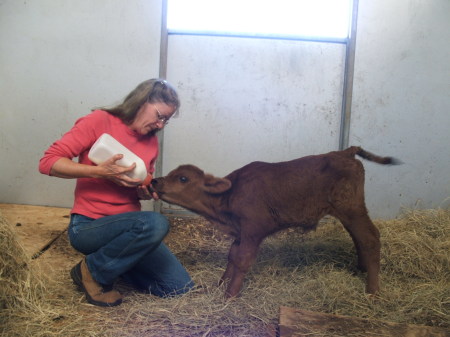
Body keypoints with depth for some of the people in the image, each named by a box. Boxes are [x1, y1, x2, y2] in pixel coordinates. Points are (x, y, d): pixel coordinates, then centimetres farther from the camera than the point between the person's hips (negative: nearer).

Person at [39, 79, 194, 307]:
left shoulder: (151, 141, 7)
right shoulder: (99, 121, -9)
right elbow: (48, 162, -14)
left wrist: (147, 192, -4)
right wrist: (100, 172, -25)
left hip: (128, 224, 6)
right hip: (89, 226, -6)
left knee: (180, 286, -3)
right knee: (156, 224, -35)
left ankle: (116, 259, 15)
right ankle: (93, 271, -10)